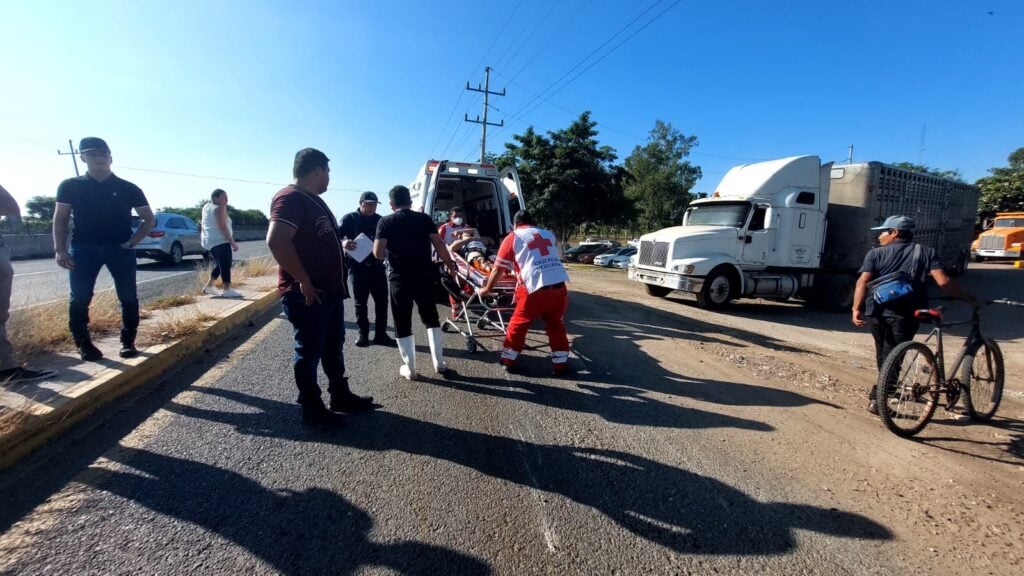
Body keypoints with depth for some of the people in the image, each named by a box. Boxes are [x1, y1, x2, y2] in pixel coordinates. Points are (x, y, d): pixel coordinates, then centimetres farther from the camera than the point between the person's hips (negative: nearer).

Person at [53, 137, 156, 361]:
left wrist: (131, 242, -4)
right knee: (79, 299, 1)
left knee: (129, 298, -1)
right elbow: (60, 219, 6)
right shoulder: (70, 186, 6)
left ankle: (128, 341, 9)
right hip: (83, 248, 1)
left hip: (120, 248, 0)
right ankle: (84, 344, 12)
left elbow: (149, 219, 7)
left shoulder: (128, 189, 4)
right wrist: (60, 250, -5)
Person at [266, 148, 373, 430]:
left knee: (333, 347, 18)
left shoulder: (314, 200, 16)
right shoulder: (290, 198, -17)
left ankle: (340, 396, 32)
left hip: (330, 290, 10)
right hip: (307, 294, -10)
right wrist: (303, 282, -27)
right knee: (309, 351, 3)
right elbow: (276, 241, -30)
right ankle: (312, 410, 16)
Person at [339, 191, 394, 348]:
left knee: (382, 300, 1)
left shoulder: (380, 220, 11)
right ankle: (363, 334, 14)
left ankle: (380, 334, 10)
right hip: (358, 267, -3)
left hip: (377, 266, 3)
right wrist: (344, 243, -31)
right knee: (360, 302, 4)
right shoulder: (350, 219, 0)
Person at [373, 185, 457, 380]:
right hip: (424, 276, 2)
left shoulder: (385, 222, -1)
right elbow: (439, 245, -3)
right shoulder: (424, 219, 3)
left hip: (399, 279, -2)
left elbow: (378, 253, -9)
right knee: (431, 319, 16)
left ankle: (409, 368, 15)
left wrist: (392, 255, 12)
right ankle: (439, 363, 18)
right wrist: (450, 265, 10)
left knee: (403, 325, 10)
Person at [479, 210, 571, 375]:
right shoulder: (549, 234, 21)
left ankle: (508, 359, 24)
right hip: (559, 285, 4)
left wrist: (487, 289, 24)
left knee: (518, 324, 14)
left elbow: (499, 269, 10)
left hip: (535, 288, -4)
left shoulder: (513, 238, 9)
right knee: (556, 325, 19)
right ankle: (560, 363, 22)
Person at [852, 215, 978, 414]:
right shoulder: (926, 252, 9)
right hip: (904, 314, -1)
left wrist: (856, 309, -13)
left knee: (883, 354, 20)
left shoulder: (875, 253, 6)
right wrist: (969, 297, 9)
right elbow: (943, 281, -4)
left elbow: (863, 282, -9)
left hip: (876, 312, 1)